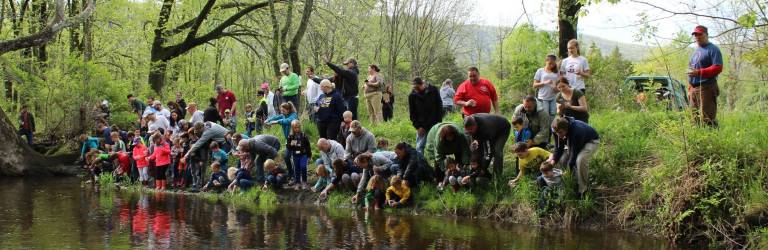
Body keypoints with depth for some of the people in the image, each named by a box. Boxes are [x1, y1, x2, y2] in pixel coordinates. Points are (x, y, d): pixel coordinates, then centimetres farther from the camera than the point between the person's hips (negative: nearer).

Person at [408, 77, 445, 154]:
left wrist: (439, 122, -4)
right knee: (420, 147, -3)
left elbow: (439, 107, 2)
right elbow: (412, 113, 2)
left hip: (434, 124, 0)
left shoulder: (433, 90, -4)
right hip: (421, 126, 0)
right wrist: (417, 126, -7)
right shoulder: (412, 96, -3)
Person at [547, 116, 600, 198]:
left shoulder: (577, 132, -42)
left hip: (591, 141, -8)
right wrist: (554, 159, -27)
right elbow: (559, 147, -10)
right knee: (562, 158, -9)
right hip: (574, 142, 8)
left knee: (581, 159, -34)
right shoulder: (558, 130, -21)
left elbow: (575, 153, -36)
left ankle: (583, 189, -18)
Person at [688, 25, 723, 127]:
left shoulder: (713, 49, -3)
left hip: (706, 89, -9)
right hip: (694, 89, 9)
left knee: (707, 120, -14)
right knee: (695, 119, 8)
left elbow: (718, 68, -14)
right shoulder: (695, 51, 23)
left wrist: (699, 72, -21)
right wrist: (689, 89, 21)